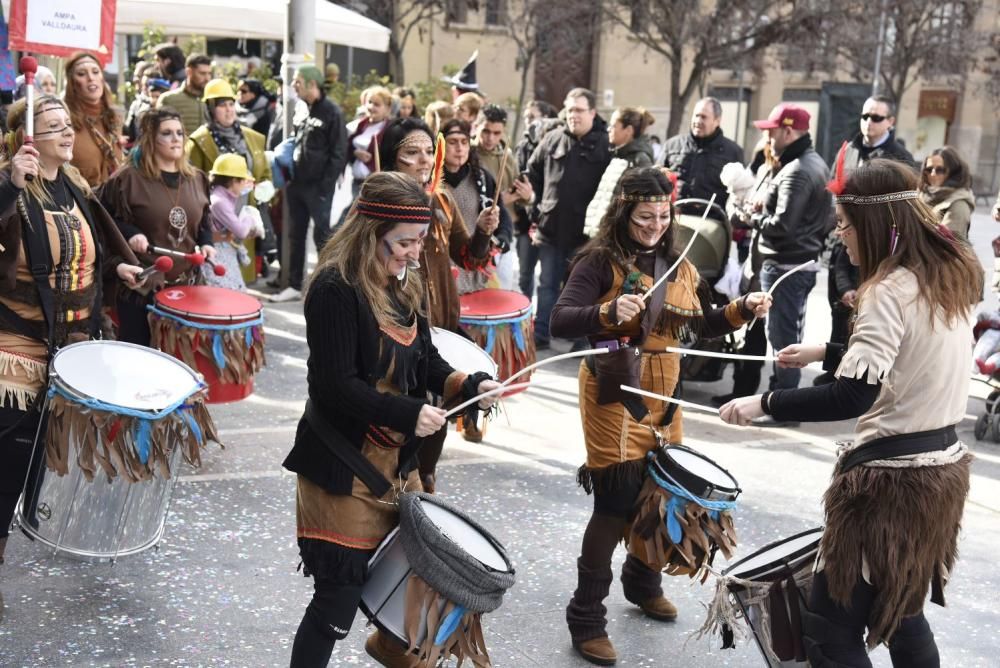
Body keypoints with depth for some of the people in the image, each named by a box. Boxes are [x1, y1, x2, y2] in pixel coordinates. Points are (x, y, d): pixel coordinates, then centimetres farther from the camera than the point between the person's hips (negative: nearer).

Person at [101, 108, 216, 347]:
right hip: (141, 282, -5)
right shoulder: (127, 178, -9)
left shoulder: (196, 178, 8)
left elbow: (204, 219, 19)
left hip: (185, 282, 5)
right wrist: (130, 234, -21)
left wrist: (206, 244, 2)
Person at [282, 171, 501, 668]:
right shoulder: (336, 289, -21)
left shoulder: (405, 285, 5)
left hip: (398, 458, 9)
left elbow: (425, 362, 9)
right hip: (343, 465, -9)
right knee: (341, 594, -2)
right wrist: (410, 414, -24)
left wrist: (469, 385, -9)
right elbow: (335, 387, -25)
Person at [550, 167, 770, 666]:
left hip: (662, 392, 7)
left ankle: (642, 582, 41)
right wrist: (610, 313, -37)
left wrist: (743, 309, -5)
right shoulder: (600, 261, -12)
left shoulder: (677, 265, 8)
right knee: (616, 501, -6)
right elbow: (560, 322, -21)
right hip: (614, 392, -7)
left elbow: (704, 323, 11)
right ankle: (586, 616, 7)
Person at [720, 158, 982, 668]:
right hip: (942, 466, 10)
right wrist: (826, 353, 24)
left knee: (831, 626, 0)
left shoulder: (890, 291, -19)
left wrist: (764, 403, -19)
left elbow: (853, 398, -29)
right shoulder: (950, 277, 7)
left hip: (892, 477, -10)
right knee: (900, 611, 24)